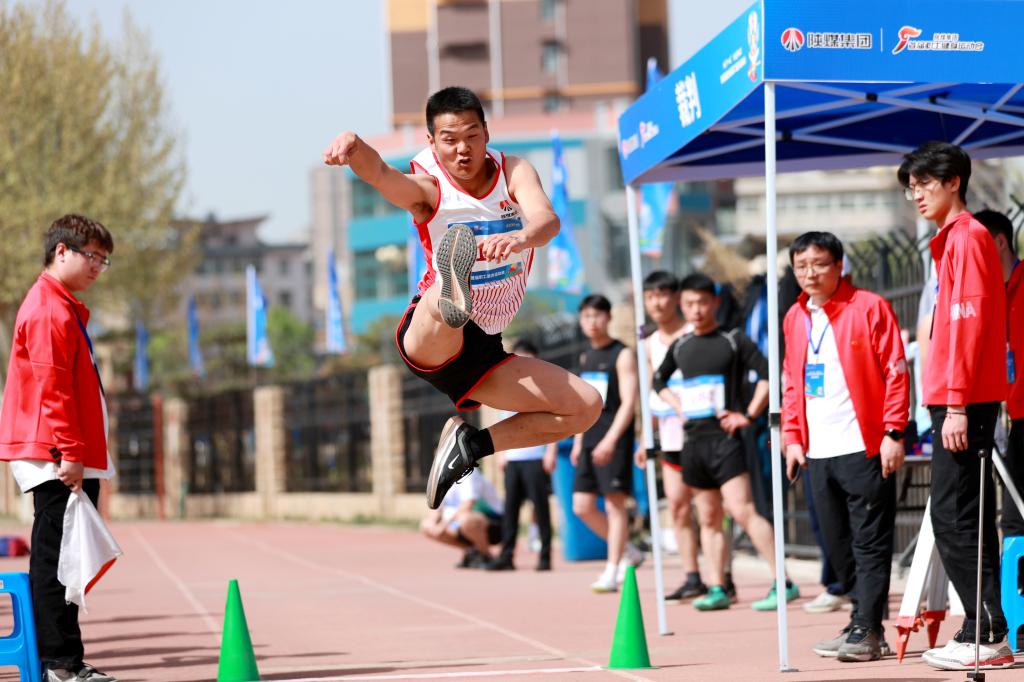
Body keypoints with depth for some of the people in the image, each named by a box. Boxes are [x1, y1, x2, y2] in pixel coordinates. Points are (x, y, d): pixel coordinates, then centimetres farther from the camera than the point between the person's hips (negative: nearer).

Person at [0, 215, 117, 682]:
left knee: (57, 557, 10)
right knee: (55, 558, -9)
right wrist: (70, 451, -21)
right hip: (56, 459, -10)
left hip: (71, 459, 10)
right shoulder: (48, 310, -11)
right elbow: (51, 388, -18)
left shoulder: (64, 308, 21)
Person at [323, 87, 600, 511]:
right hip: (428, 341, -5)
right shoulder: (427, 188, -9)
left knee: (587, 406, -5)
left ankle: (471, 444, 3)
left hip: (485, 350, 5)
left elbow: (547, 219, -23)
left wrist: (522, 237, -49)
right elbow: (379, 174, -32)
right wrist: (353, 146, -58)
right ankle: (453, 300, -77)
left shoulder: (513, 172, -2)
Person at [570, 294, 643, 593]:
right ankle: (627, 552, 19)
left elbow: (628, 403, -13)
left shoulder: (622, 355, -6)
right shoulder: (586, 357, 17)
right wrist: (578, 441, 18)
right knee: (582, 506, 3)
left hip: (614, 440, -8)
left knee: (615, 502, -7)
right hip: (590, 441, 8)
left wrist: (610, 440, -22)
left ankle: (611, 573, -5)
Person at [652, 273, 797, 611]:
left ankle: (783, 583, -17)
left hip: (724, 436, -6)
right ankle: (717, 589, 14)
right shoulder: (680, 347, 13)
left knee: (742, 510, -17)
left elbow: (767, 375, -9)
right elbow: (659, 380, 29)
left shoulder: (733, 340, -3)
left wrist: (748, 415, -13)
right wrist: (678, 406, 13)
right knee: (708, 518, 10)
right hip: (694, 440, 6)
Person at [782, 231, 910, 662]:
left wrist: (893, 433, -13)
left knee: (870, 542, -5)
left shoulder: (869, 308, -5)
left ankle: (866, 632, -6)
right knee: (837, 545, 10)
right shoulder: (795, 319, 14)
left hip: (864, 448, -7)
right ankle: (864, 622, 21)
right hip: (818, 452, 7)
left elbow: (895, 372, -7)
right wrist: (792, 437, 11)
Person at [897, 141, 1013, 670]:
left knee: (953, 518, -11)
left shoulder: (967, 237, -10)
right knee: (965, 519, 10)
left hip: (963, 403, -10)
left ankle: (987, 634, -10)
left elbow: (969, 323, -16)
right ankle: (981, 633, 12)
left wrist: (957, 404, -20)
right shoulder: (951, 240, 19)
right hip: (957, 402, 10)